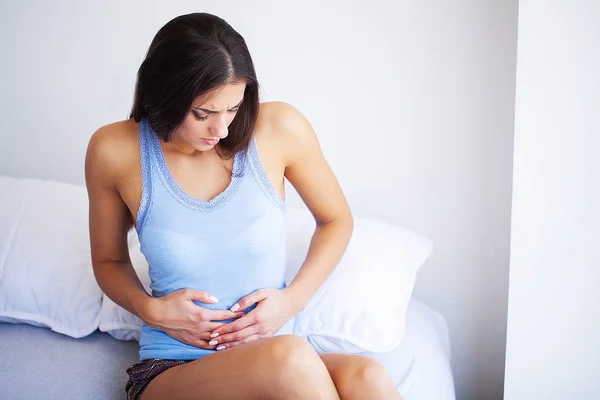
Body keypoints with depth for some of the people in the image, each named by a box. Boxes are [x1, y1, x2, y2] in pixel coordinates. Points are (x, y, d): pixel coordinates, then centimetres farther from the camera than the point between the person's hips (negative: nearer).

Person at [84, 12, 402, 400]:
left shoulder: (280, 128, -5)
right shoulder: (115, 150, -5)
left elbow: (336, 220, 11)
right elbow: (109, 261, 12)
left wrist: (293, 299, -5)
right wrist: (149, 308, -9)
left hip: (278, 361, 1)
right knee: (288, 356, -35)